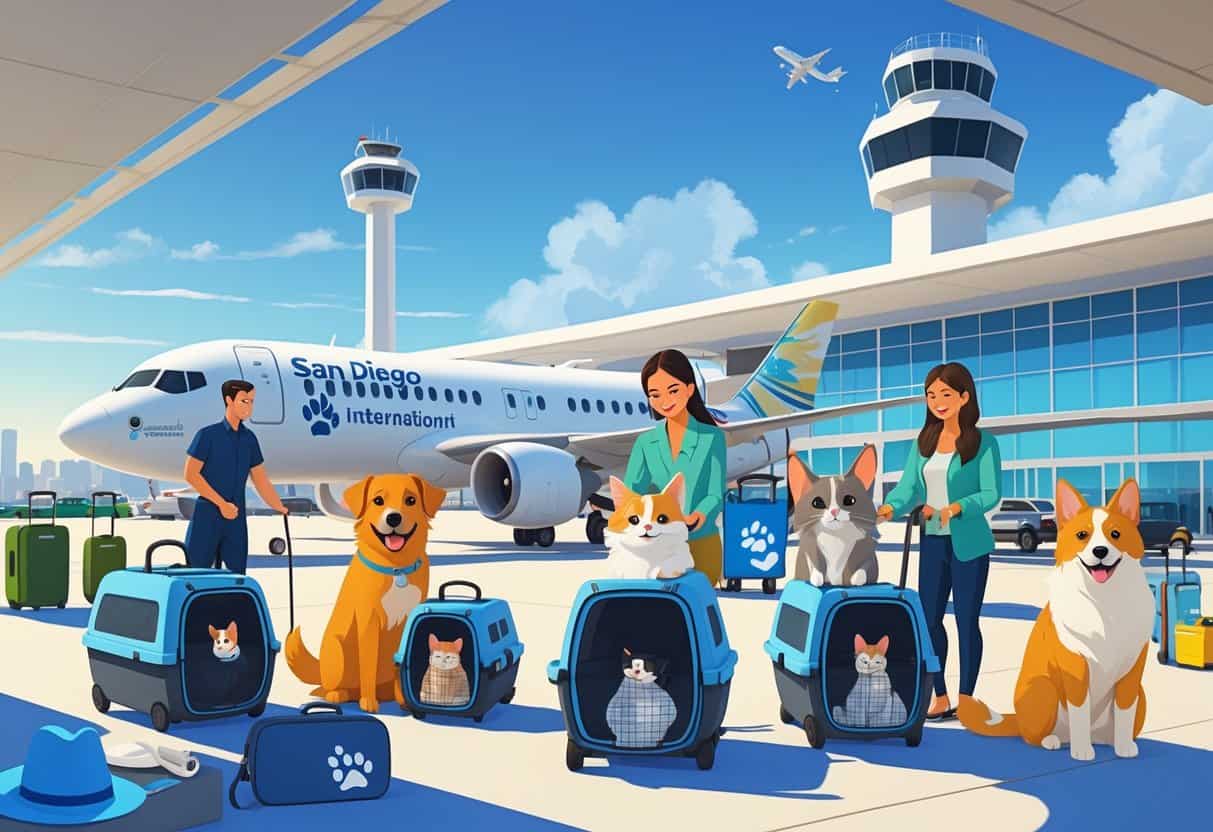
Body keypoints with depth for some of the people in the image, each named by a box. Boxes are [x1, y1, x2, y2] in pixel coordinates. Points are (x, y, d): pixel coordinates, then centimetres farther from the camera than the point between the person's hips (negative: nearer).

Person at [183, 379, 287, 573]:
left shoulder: (249, 439, 9)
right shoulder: (208, 435, -6)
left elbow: (261, 480, 13)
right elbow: (191, 474, -11)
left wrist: (281, 510, 7)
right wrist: (222, 504, -13)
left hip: (236, 517, 5)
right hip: (207, 515, -5)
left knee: (237, 573, 7)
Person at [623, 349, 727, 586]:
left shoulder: (712, 437, 0)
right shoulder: (645, 443, 7)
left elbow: (716, 494, -7)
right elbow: (630, 490, -4)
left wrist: (699, 516, -28)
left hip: (701, 544, -2)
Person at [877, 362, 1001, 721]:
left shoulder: (983, 442, -7)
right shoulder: (924, 442, 7)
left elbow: (991, 493, -12)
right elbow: (907, 488, 1)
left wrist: (955, 508, -27)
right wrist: (889, 508, -19)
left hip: (969, 544, -5)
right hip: (933, 542, 5)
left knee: (967, 621, 4)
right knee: (929, 619, 8)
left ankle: (966, 700, 16)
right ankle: (940, 698, 22)